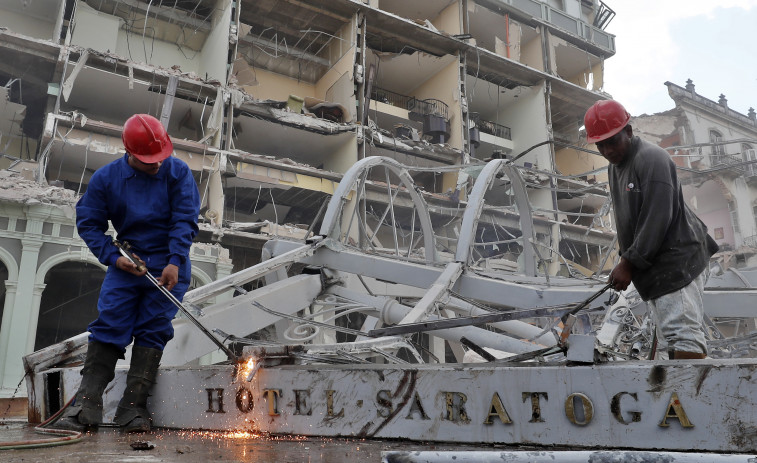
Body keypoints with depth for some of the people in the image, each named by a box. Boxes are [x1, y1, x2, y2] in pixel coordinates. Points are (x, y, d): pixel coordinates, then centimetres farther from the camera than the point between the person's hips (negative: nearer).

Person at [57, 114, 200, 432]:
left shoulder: (177, 172, -5)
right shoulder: (106, 178, 0)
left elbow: (185, 219, -10)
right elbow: (88, 222, 5)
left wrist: (175, 262, -20)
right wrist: (113, 257, -9)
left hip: (168, 266, -1)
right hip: (126, 263, 2)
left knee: (153, 331, -4)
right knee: (108, 325, -6)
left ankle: (133, 408, -1)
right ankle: (86, 405, -3)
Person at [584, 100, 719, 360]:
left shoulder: (651, 159, -13)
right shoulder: (615, 167, 16)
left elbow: (657, 220, -20)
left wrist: (629, 263, -18)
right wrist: (626, 260, 11)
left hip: (677, 260, -9)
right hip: (655, 267, 9)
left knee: (682, 332, -15)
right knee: (673, 336, 12)